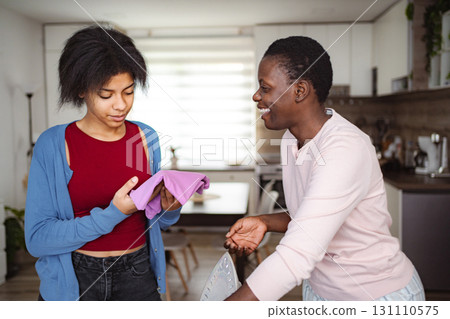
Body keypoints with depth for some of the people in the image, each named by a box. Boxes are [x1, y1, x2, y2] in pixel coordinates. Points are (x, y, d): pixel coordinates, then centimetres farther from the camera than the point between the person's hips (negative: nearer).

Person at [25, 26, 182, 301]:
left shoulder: (146, 137, -1)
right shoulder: (53, 145, -11)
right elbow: (37, 239, -15)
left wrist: (170, 208, -14)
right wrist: (113, 214, -25)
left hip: (137, 274, 3)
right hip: (74, 278, -2)